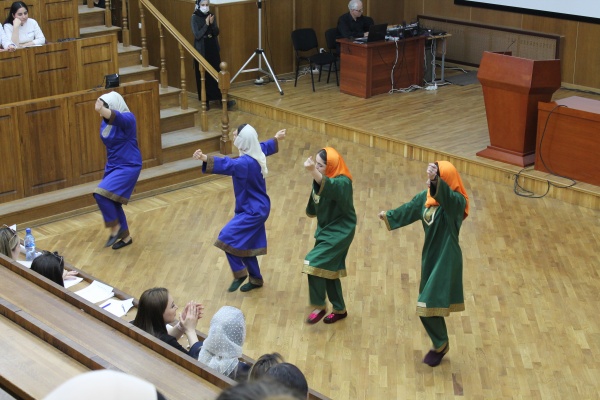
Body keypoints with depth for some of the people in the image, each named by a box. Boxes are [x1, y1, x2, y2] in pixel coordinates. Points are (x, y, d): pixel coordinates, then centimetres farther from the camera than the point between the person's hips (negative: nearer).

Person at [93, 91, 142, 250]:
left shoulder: (127, 118, -20)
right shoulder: (105, 122, 3)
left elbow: (116, 117, -45)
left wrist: (102, 110, -64)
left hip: (128, 167, -9)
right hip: (112, 166, 9)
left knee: (101, 193, -22)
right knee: (112, 201, 12)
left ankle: (115, 227, -4)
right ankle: (126, 237, 28)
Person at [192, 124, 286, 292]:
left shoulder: (246, 163, -29)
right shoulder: (257, 152, 1)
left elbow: (227, 164, -47)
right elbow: (267, 146, 24)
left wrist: (205, 158, -62)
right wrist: (276, 138, 46)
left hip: (253, 211, -10)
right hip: (255, 208, 10)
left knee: (227, 237, -14)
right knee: (245, 244, 17)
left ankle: (240, 273, 1)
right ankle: (256, 279, 30)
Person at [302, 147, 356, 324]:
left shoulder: (342, 182, -25)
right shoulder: (320, 178, 0)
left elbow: (329, 187, -50)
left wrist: (313, 172, -62)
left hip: (340, 232, -9)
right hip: (326, 229, 9)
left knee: (313, 262, -18)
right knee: (329, 269, 14)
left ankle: (319, 306, -2)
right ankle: (340, 309, 31)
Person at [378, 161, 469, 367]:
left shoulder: (456, 202, -20)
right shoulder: (425, 197, 2)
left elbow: (445, 196, -45)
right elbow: (409, 209, 21)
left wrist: (435, 180, -64)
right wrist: (389, 215, 37)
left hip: (446, 260, -8)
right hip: (430, 256, 8)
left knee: (428, 306, -7)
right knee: (430, 305, 15)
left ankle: (440, 344, 16)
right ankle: (440, 344, 33)